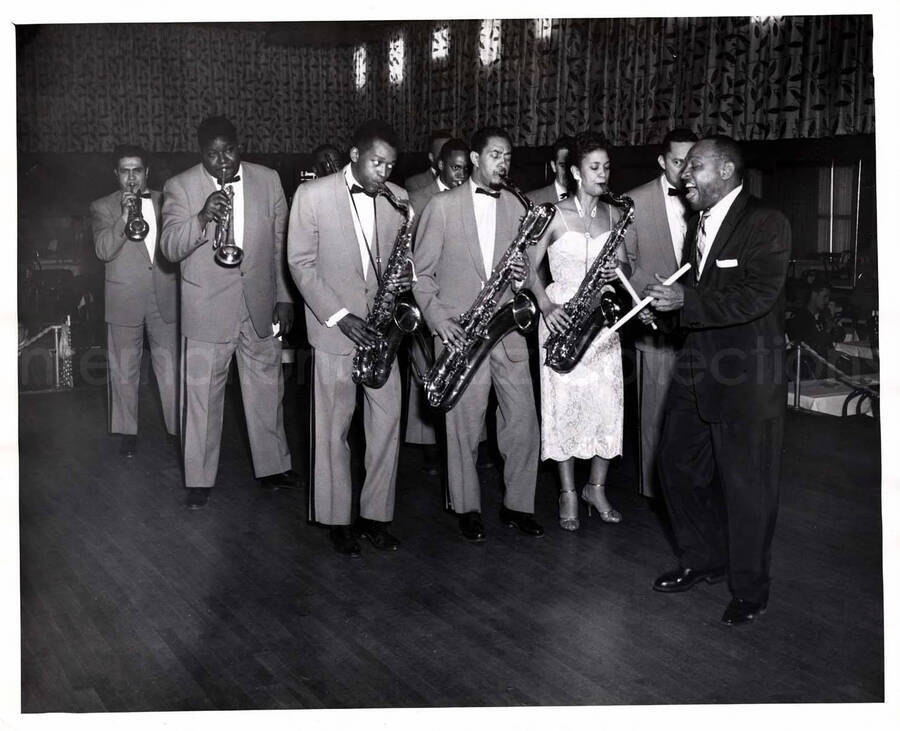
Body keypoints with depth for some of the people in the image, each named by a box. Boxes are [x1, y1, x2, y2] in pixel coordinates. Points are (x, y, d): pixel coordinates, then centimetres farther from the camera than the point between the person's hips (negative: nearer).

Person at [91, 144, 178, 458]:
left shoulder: (165, 202, 10)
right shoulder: (103, 207, 2)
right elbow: (103, 250, -12)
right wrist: (124, 217, -23)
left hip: (165, 299, 2)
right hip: (125, 300, -1)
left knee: (171, 368, 3)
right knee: (124, 371, 6)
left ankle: (179, 428, 12)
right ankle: (127, 432, 17)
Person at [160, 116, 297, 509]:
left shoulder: (268, 180, 2)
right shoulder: (180, 187, -5)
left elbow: (281, 243, 8)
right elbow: (171, 247, -13)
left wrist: (284, 296, 8)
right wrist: (203, 218, -31)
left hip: (260, 307, 2)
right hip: (207, 310, -2)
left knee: (266, 390, 13)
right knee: (202, 396, 5)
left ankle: (273, 466, 28)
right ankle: (199, 479, 17)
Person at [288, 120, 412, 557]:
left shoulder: (398, 199, 5)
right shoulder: (312, 196, -5)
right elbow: (301, 263, -6)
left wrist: (405, 277, -10)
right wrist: (339, 316, -14)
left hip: (381, 326, 4)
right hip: (334, 326, -3)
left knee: (387, 422, 4)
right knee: (333, 429, 3)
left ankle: (376, 516, 16)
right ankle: (335, 519, 15)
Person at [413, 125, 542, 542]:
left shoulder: (514, 207, 11)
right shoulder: (443, 206, -1)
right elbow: (420, 272, 1)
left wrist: (522, 272, -4)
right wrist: (436, 316, -12)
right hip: (460, 332, -4)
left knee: (523, 422, 2)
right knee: (464, 427, 2)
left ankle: (517, 505, 17)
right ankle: (467, 508, 17)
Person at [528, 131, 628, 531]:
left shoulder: (612, 214, 8)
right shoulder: (554, 214, -5)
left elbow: (624, 262, 16)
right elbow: (529, 267, -3)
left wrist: (618, 269, -8)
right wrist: (546, 305, -16)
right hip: (562, 316, -4)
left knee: (607, 404, 2)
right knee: (565, 404, -2)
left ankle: (596, 487, 18)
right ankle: (568, 493, 11)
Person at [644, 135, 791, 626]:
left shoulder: (766, 224, -13)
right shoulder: (698, 224, 13)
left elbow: (755, 297, -23)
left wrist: (685, 301, -25)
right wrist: (665, 302, 5)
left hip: (746, 378, -8)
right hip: (696, 369, 8)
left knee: (746, 484, 2)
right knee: (677, 465, 13)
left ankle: (749, 588, 18)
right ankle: (703, 560, 32)